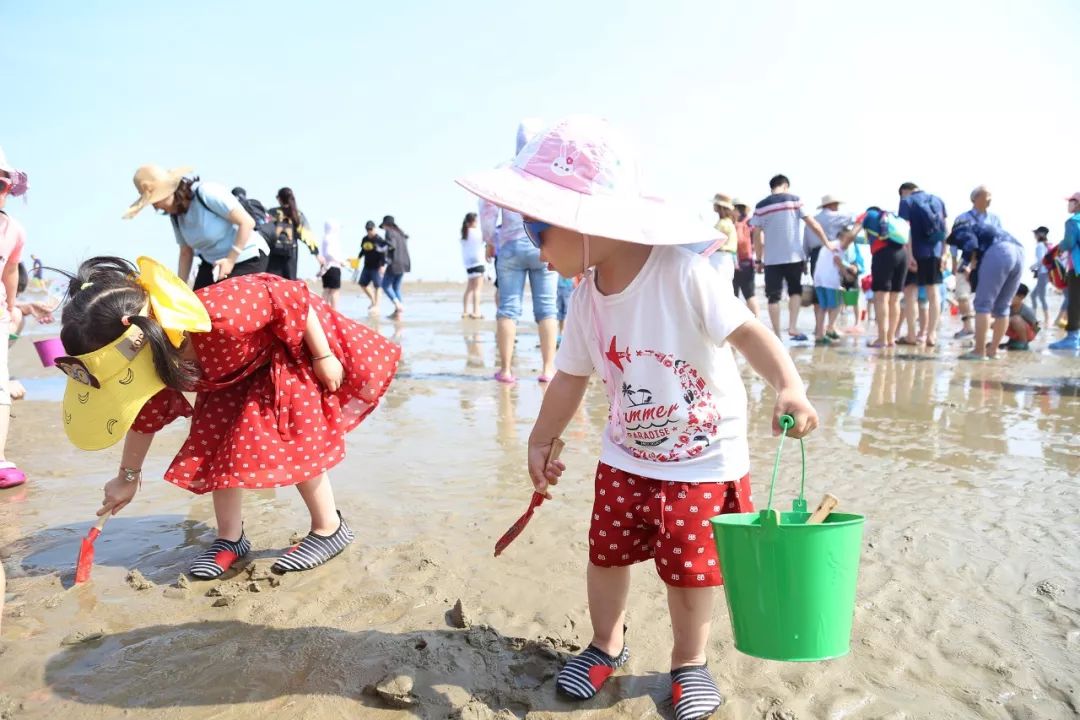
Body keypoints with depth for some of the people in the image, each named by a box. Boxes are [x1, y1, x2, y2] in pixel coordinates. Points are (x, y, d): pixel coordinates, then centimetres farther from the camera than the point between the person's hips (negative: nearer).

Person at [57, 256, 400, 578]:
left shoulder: (223, 314, -45)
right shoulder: (151, 356, -19)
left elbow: (292, 297, -31)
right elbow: (145, 417, 0)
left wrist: (323, 357, -23)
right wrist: (127, 477, 11)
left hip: (290, 350, -6)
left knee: (293, 443, -11)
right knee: (216, 445, 0)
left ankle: (329, 529, 6)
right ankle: (230, 538, 16)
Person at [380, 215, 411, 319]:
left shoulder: (389, 232, -7)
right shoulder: (401, 232, 16)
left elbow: (391, 245, -21)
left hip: (394, 263, -8)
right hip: (404, 263, 8)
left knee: (385, 285, 5)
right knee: (396, 286, 14)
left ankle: (398, 305, -14)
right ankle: (397, 312, 10)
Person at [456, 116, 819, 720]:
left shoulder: (682, 272, -24)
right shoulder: (588, 298, -4)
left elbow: (746, 330, -26)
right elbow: (571, 377, 6)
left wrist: (789, 386, -42)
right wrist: (541, 442, 8)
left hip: (704, 459, -5)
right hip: (627, 457, 5)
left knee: (690, 567, 5)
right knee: (607, 553, 12)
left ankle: (690, 661, 32)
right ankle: (607, 645, 38)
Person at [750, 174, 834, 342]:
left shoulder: (760, 206, 4)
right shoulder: (794, 200, 2)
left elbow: (757, 235, 2)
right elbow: (812, 224, 2)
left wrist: (759, 259, 10)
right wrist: (827, 243, 12)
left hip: (771, 258, 0)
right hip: (794, 256, 0)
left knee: (773, 296, 4)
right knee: (795, 290, 18)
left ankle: (777, 335, 3)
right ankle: (792, 327, 4)